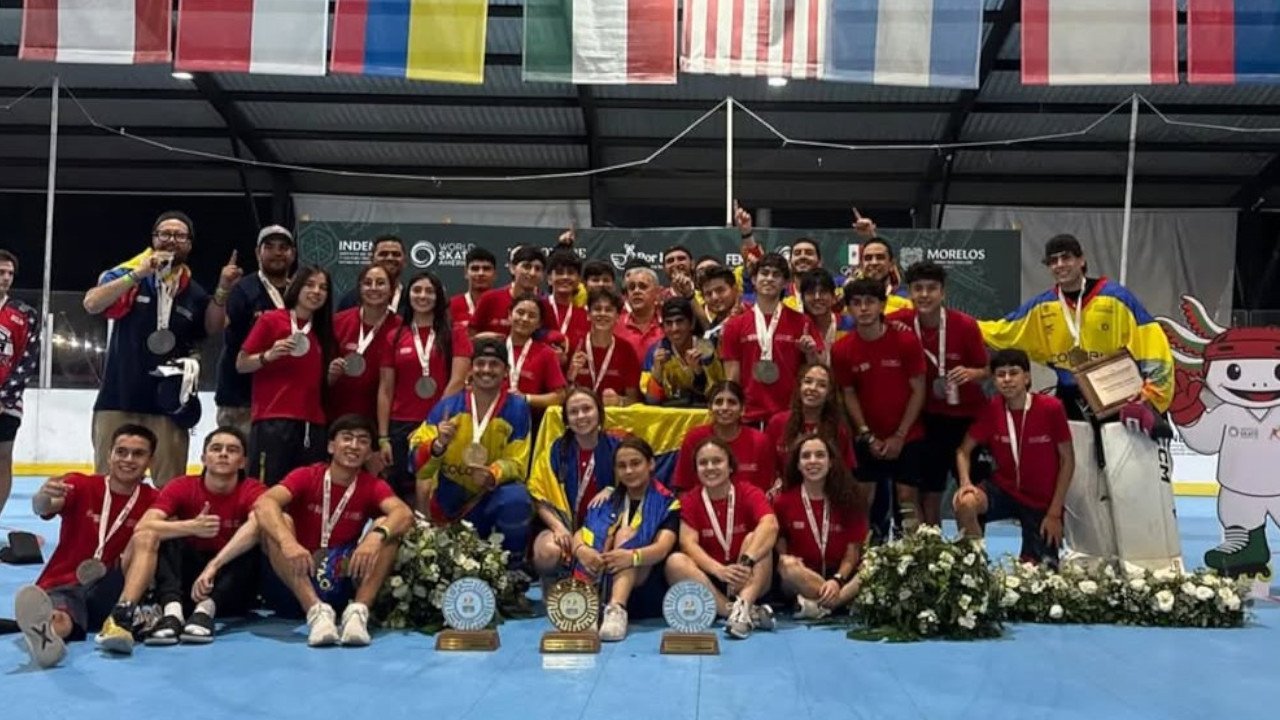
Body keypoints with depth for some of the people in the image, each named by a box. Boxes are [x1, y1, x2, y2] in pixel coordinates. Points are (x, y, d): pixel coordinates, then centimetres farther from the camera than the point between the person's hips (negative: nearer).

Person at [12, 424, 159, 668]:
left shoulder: (153, 502, 5)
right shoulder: (80, 485, 1)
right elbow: (44, 509, -21)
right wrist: (44, 498, -47)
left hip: (107, 592, 2)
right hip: (62, 586, -2)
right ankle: (47, 630, -79)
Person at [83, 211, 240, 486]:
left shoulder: (194, 293, 7)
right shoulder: (126, 275, -2)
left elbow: (212, 330, 14)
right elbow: (91, 304, -16)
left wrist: (222, 291, -2)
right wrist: (138, 274, -23)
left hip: (167, 404, 2)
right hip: (119, 399, -2)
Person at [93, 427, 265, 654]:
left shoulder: (252, 491, -10)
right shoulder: (182, 487, -4)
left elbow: (256, 526, -33)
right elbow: (143, 528, -20)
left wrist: (213, 566, -45)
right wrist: (192, 527, -34)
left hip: (233, 591, -1)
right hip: (188, 577, 2)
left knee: (252, 547, -28)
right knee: (164, 533, -22)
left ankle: (207, 607, -40)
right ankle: (172, 610, -40)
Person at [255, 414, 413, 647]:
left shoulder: (373, 486, 0)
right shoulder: (306, 476, -5)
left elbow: (404, 514, -22)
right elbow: (264, 503, -25)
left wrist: (377, 536, -44)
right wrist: (288, 541, -45)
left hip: (345, 583, 1)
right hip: (294, 580, -1)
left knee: (387, 528, -17)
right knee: (279, 521, -26)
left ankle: (357, 610, -33)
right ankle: (317, 610, -38)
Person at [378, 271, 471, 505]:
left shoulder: (455, 333, 4)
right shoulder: (395, 337, 9)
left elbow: (457, 381, -5)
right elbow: (385, 391, 7)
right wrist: (383, 437, 1)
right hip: (402, 427, 2)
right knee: (401, 495, 4)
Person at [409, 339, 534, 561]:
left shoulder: (517, 408, -11)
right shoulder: (447, 406, -9)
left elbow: (516, 463, -8)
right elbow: (417, 466, -13)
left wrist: (492, 476, -30)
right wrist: (438, 445, -34)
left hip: (494, 495, -2)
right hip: (450, 502, 2)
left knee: (516, 499, -32)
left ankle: (513, 568, -11)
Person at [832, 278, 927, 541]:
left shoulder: (906, 339, -12)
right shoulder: (842, 349, -7)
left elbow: (918, 390, -7)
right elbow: (849, 394, 2)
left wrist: (899, 436, -10)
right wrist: (867, 435, -5)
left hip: (907, 436, -2)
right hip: (868, 438, 2)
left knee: (907, 497, -2)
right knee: (863, 498, 3)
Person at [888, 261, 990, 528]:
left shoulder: (966, 325, -13)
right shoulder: (900, 323, -9)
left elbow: (985, 370, -4)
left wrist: (972, 373, -26)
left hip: (968, 417, -2)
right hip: (929, 418, 2)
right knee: (929, 493, 7)